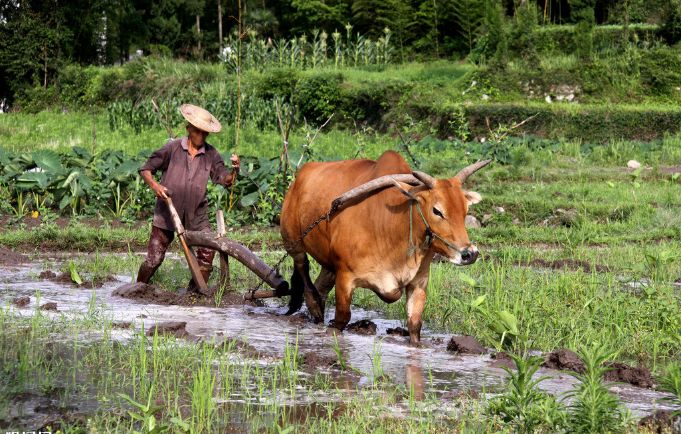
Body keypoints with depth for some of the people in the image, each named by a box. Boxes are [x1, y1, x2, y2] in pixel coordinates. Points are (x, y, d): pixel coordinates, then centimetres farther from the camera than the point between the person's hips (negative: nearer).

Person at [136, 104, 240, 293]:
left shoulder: (211, 154, 0)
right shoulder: (172, 148, -9)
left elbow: (224, 180, 0)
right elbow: (146, 169, -4)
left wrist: (234, 171, -22)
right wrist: (154, 185, -23)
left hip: (196, 215, 3)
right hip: (167, 213, -3)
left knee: (207, 252, -7)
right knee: (154, 258, 0)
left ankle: (195, 291, 9)